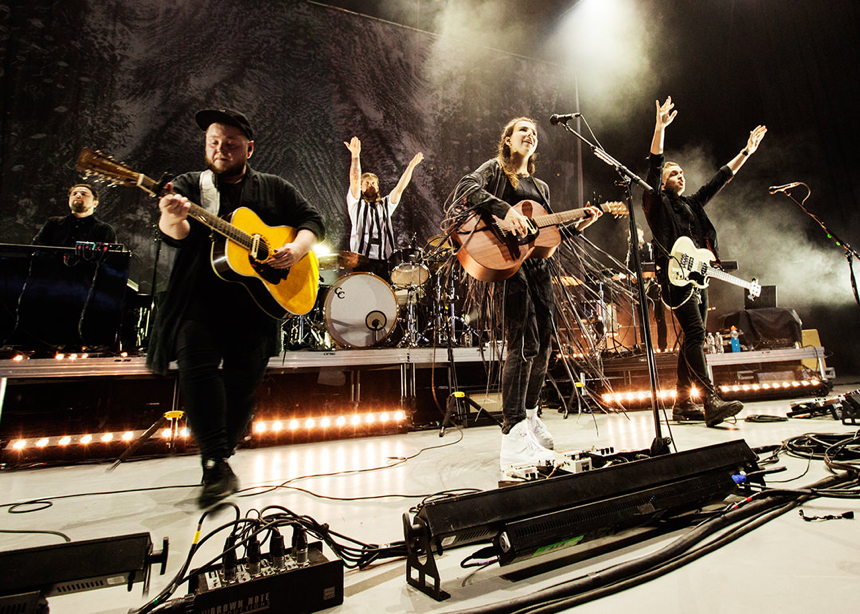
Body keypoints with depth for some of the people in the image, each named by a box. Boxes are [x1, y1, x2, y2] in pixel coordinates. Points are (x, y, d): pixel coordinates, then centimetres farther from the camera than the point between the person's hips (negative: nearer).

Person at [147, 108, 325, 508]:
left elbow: (312, 220, 13)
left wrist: (298, 248, -8)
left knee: (244, 377, -6)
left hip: (258, 295, 1)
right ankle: (217, 466, -16)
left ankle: (217, 461, 14)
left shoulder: (275, 188, 17)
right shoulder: (191, 184, 13)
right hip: (202, 294, 0)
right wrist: (173, 219, -29)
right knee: (196, 361, -22)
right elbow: (175, 235, -4)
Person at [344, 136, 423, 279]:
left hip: (383, 261, 3)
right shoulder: (356, 204, 13)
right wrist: (355, 156, -12)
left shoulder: (385, 204, 22)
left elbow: (400, 188, 12)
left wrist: (411, 166, 3)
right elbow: (354, 181, -1)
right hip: (361, 259, -2)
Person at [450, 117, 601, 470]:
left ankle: (529, 417, 27)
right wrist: (505, 210, -28)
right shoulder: (495, 169, 8)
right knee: (523, 344, -20)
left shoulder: (540, 187, 28)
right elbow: (467, 188, -14)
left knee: (543, 345, 9)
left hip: (537, 265, 8)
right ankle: (514, 440, -20)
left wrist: (580, 225, 10)